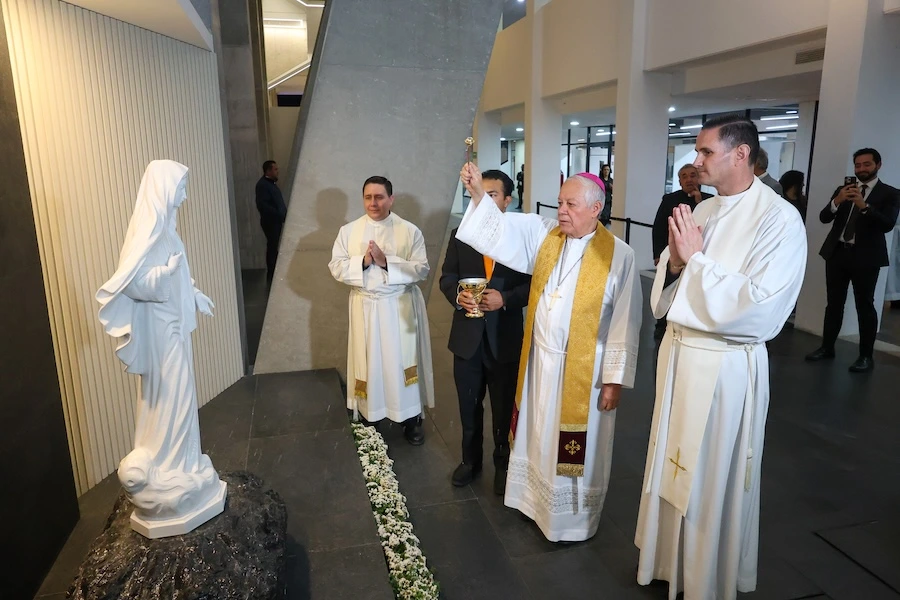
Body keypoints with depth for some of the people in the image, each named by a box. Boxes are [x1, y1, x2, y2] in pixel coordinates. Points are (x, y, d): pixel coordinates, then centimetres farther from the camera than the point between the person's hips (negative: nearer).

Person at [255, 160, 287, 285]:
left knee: (274, 247, 13)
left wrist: (283, 214, 8)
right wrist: (279, 214, -24)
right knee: (272, 248, -6)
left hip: (276, 221, 10)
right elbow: (262, 205, -25)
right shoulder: (262, 185, -15)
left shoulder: (270, 183, 16)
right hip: (270, 222, -10)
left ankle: (273, 275, 21)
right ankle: (271, 276, 0)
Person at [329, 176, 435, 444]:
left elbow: (422, 270, -10)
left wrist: (387, 262, -20)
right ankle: (369, 417, 28)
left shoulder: (410, 231, -4)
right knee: (368, 362, 10)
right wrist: (363, 261, -18)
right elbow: (337, 268, -1)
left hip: (400, 307, -1)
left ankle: (412, 419, 20)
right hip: (365, 307, 2)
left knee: (404, 361, 5)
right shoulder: (348, 231, 2)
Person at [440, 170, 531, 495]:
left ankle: (503, 464, 35)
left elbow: (532, 284, -8)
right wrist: (457, 296, -17)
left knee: (504, 407, 14)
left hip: (505, 337, -2)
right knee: (469, 405, 18)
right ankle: (470, 460, 39)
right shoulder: (460, 234, 3)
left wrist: (505, 299, -24)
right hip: (467, 336, 3)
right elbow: (447, 278, 3)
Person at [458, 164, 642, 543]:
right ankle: (538, 501, 41)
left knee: (576, 448, 10)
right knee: (539, 437, 19)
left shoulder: (618, 255, -13)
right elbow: (498, 228, -2)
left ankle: (575, 520, 31)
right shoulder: (543, 234, 1)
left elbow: (625, 322, -11)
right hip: (539, 360, 5)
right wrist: (478, 194, -20)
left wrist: (615, 379, -11)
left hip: (583, 369, -4)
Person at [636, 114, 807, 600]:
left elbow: (758, 306, -23)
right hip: (679, 353, 7)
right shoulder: (702, 210, 6)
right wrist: (675, 259, -11)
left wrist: (697, 258, -19)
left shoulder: (780, 220, -15)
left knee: (714, 479, 10)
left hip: (726, 366, -7)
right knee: (673, 467, 19)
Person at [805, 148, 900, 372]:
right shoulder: (843, 189, 11)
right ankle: (827, 347, 20)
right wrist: (837, 200, -17)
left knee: (865, 306, 3)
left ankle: (866, 356, 11)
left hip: (866, 257, -4)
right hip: (837, 252, 4)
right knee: (834, 303, 10)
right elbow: (824, 218, 1)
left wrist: (864, 206, -25)